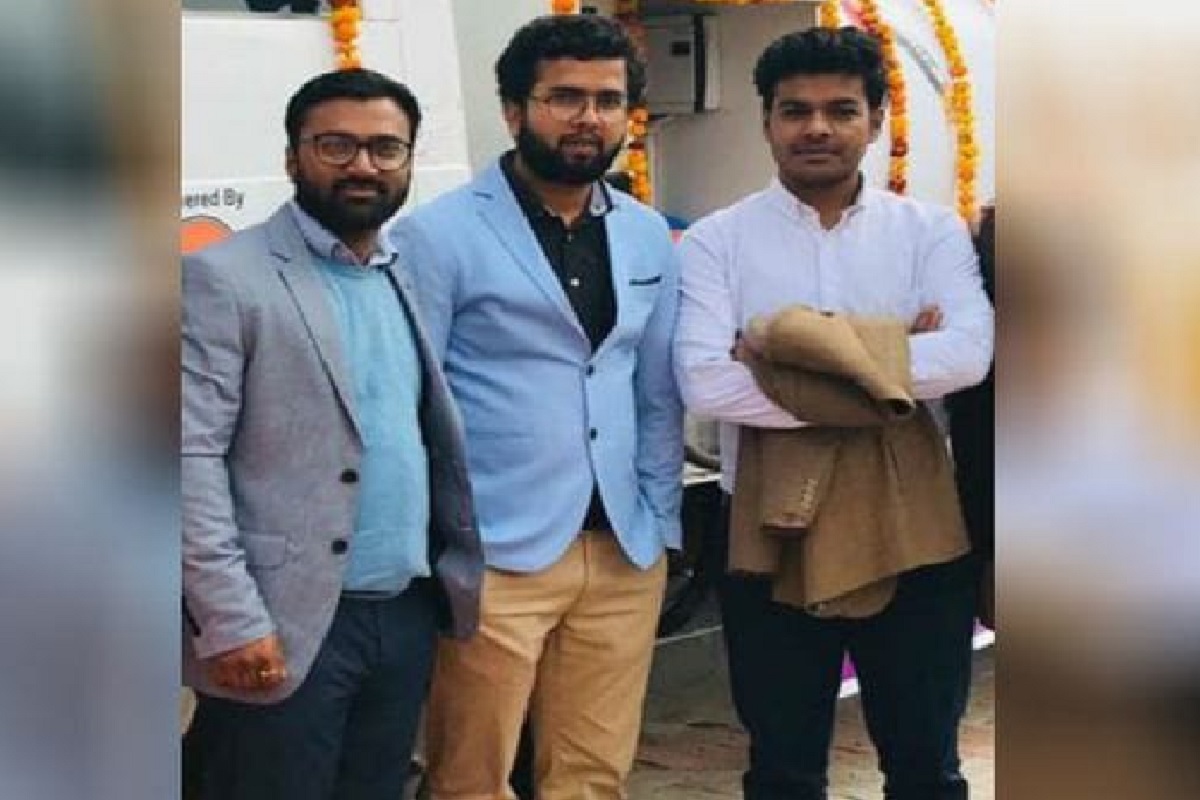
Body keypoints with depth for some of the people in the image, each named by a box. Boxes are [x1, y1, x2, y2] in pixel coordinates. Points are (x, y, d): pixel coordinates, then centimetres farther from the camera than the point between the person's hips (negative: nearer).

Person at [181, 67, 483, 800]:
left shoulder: (411, 278, 13)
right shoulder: (225, 278, -8)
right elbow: (192, 458, -13)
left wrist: (453, 573, 6)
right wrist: (231, 620, -18)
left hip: (409, 615, 6)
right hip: (286, 627, -6)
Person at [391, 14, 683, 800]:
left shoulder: (647, 235, 9)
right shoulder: (440, 233, -8)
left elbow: (660, 396, 14)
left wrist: (661, 526, 10)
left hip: (625, 551, 5)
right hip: (494, 554, -5)